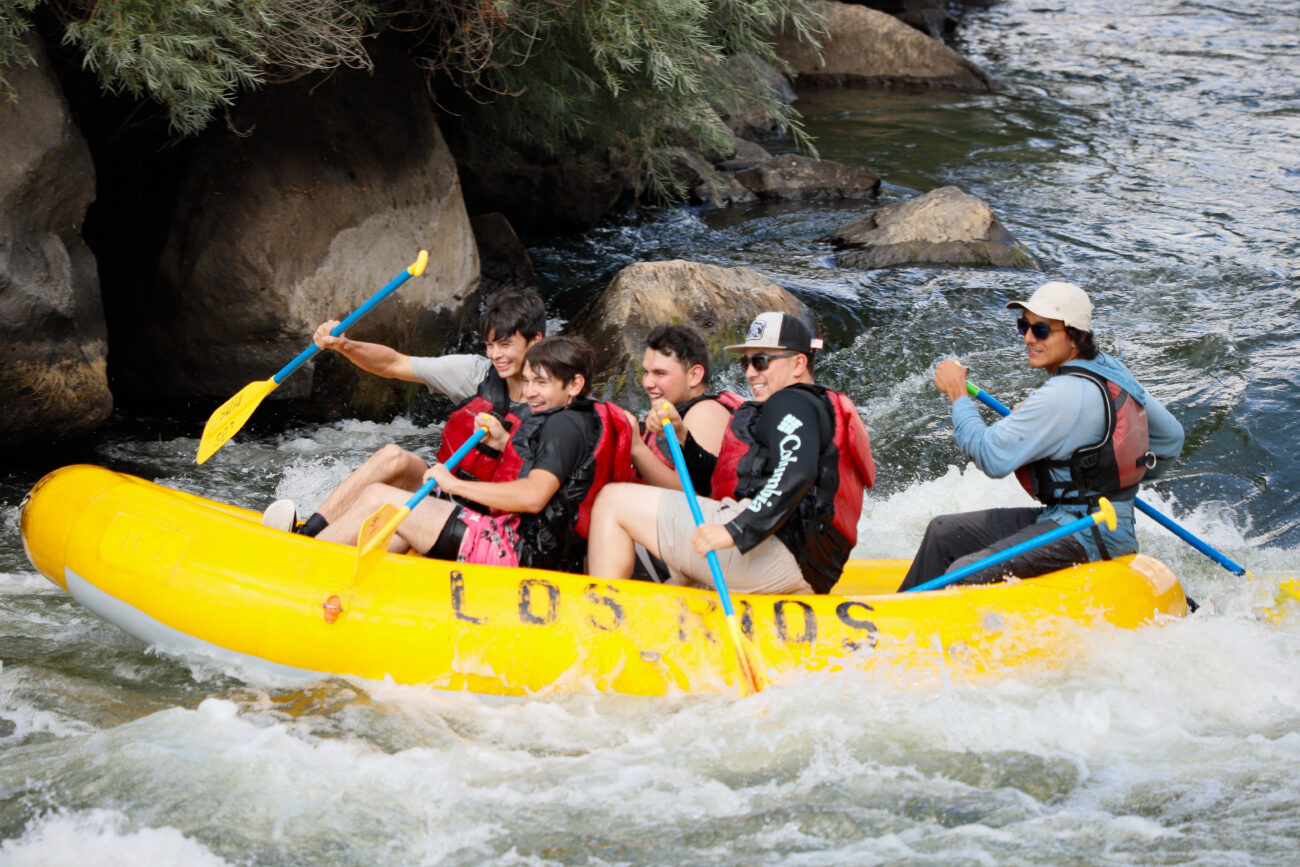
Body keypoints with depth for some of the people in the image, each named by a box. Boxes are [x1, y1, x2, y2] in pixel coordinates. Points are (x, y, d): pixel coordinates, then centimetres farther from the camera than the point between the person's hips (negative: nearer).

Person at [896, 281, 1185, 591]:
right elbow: (1171, 437, 16)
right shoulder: (1109, 369, 7)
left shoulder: (1062, 396, -22)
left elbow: (992, 457, -20)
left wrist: (958, 394, -8)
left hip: (1088, 537, -11)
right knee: (944, 533, 11)